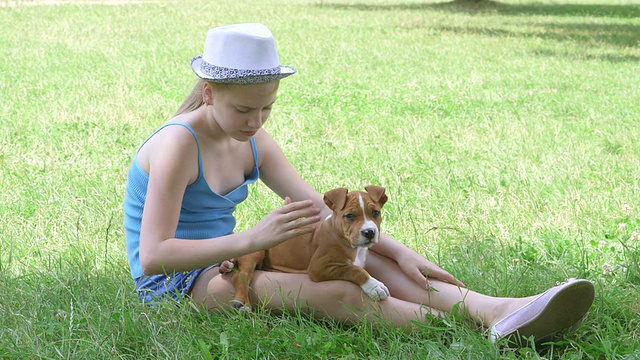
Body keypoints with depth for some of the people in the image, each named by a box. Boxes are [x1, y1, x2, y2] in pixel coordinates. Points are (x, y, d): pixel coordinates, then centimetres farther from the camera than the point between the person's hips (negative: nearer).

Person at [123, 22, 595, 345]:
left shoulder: (253, 144, 6)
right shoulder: (179, 145, -19)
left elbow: (322, 210, 6)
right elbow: (153, 255, -27)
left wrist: (396, 251, -8)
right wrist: (253, 238, -36)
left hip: (226, 263, 8)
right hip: (175, 282, -8)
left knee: (365, 260, -14)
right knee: (336, 293, -29)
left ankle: (496, 311, -30)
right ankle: (471, 331, -31)